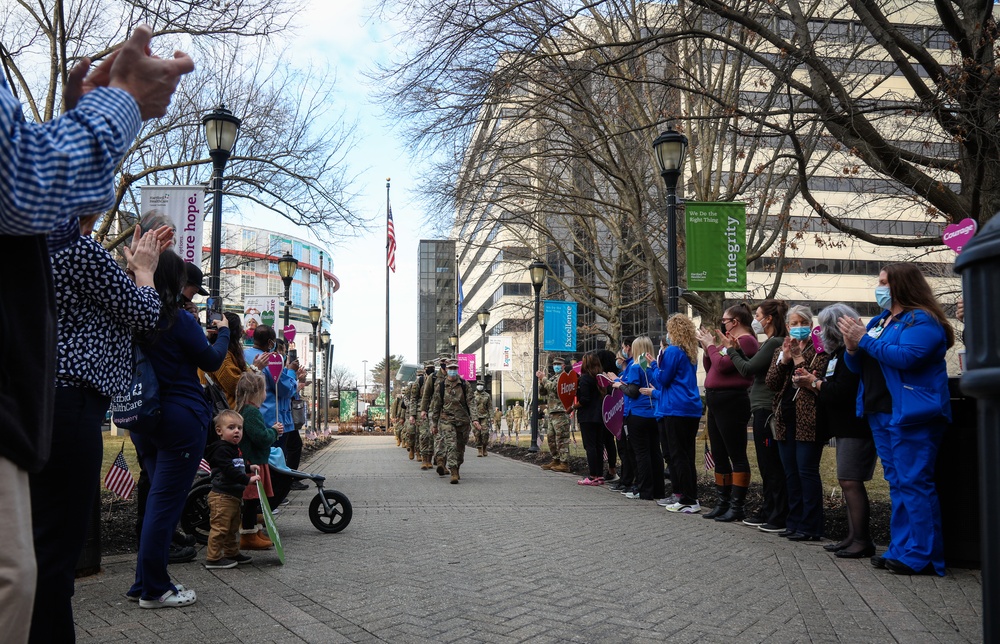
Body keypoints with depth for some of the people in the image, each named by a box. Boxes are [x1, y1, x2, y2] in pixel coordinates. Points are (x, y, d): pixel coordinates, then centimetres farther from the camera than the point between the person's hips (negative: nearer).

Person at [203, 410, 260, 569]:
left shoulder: (234, 449, 15)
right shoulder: (221, 450, -18)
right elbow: (230, 471, -28)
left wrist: (249, 468, 21)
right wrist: (248, 480, -30)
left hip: (233, 496, 10)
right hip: (222, 496, -10)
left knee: (232, 528, 20)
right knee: (220, 527, -7)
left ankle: (232, 553, 31)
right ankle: (213, 558, -1)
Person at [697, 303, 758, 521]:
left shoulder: (746, 340, -11)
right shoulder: (729, 340, 17)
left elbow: (722, 366, -20)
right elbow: (710, 369, 19)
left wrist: (711, 346, -7)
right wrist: (707, 347, 7)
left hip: (731, 403, -10)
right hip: (716, 402, 10)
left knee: (737, 456, -5)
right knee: (719, 456, 13)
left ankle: (737, 507, -2)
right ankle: (723, 503, 20)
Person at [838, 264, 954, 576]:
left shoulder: (922, 320, -9)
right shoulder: (880, 320, 17)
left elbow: (906, 356, -25)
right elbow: (860, 367, 19)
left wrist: (865, 340, -17)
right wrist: (852, 348, -2)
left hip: (910, 415, -9)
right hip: (881, 414, 9)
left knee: (914, 483, -8)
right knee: (897, 483, 13)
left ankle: (923, 557, -3)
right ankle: (901, 550, 19)